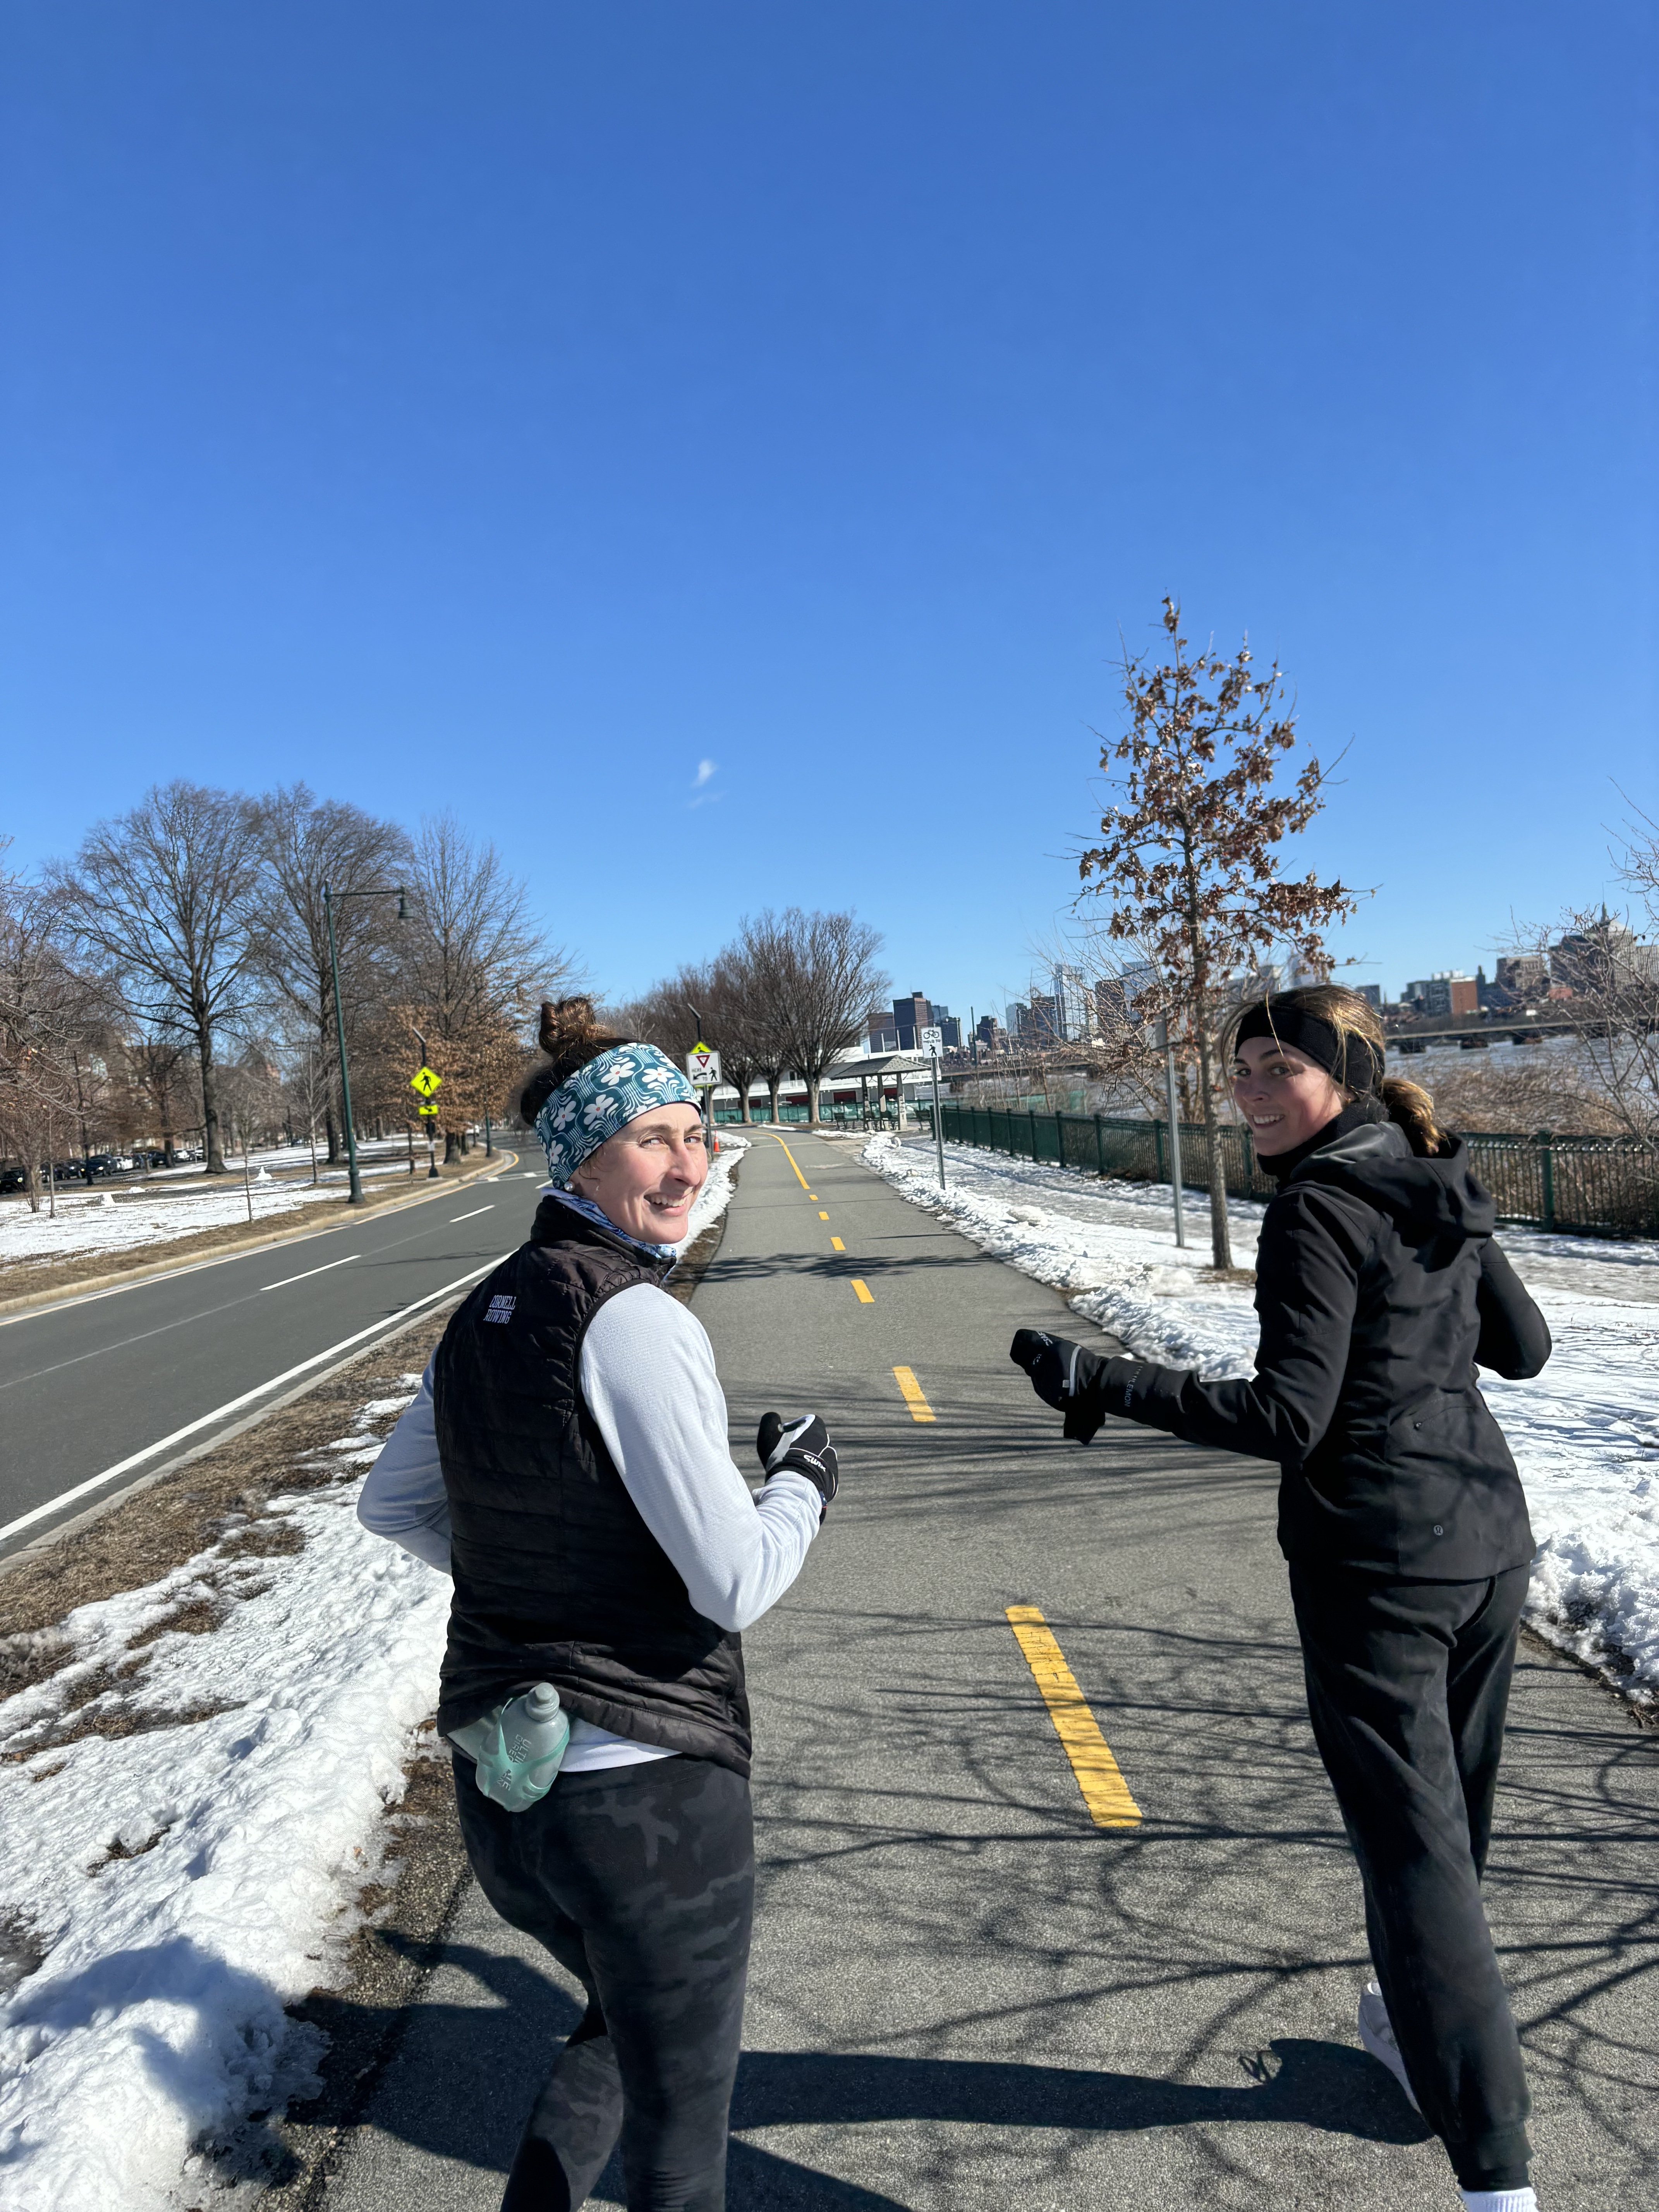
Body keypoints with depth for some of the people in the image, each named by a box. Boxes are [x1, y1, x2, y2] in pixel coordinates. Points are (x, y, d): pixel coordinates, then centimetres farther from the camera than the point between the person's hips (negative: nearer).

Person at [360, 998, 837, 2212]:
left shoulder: (485, 1312, 2)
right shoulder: (637, 1325, -23)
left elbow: (392, 1502, 15)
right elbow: (735, 1585, -21)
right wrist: (803, 1481, -4)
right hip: (645, 1786, -7)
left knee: (623, 2022, 34)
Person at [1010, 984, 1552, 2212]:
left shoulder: (1320, 1207, -18)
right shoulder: (1447, 1191, 5)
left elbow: (1289, 1417, -22)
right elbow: (1525, 1346, 14)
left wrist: (1107, 1384, -26)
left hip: (1375, 1561, -8)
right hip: (1489, 1538, 9)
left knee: (1414, 1844, 2)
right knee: (1453, 1814, 24)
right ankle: (1422, 2028, 45)